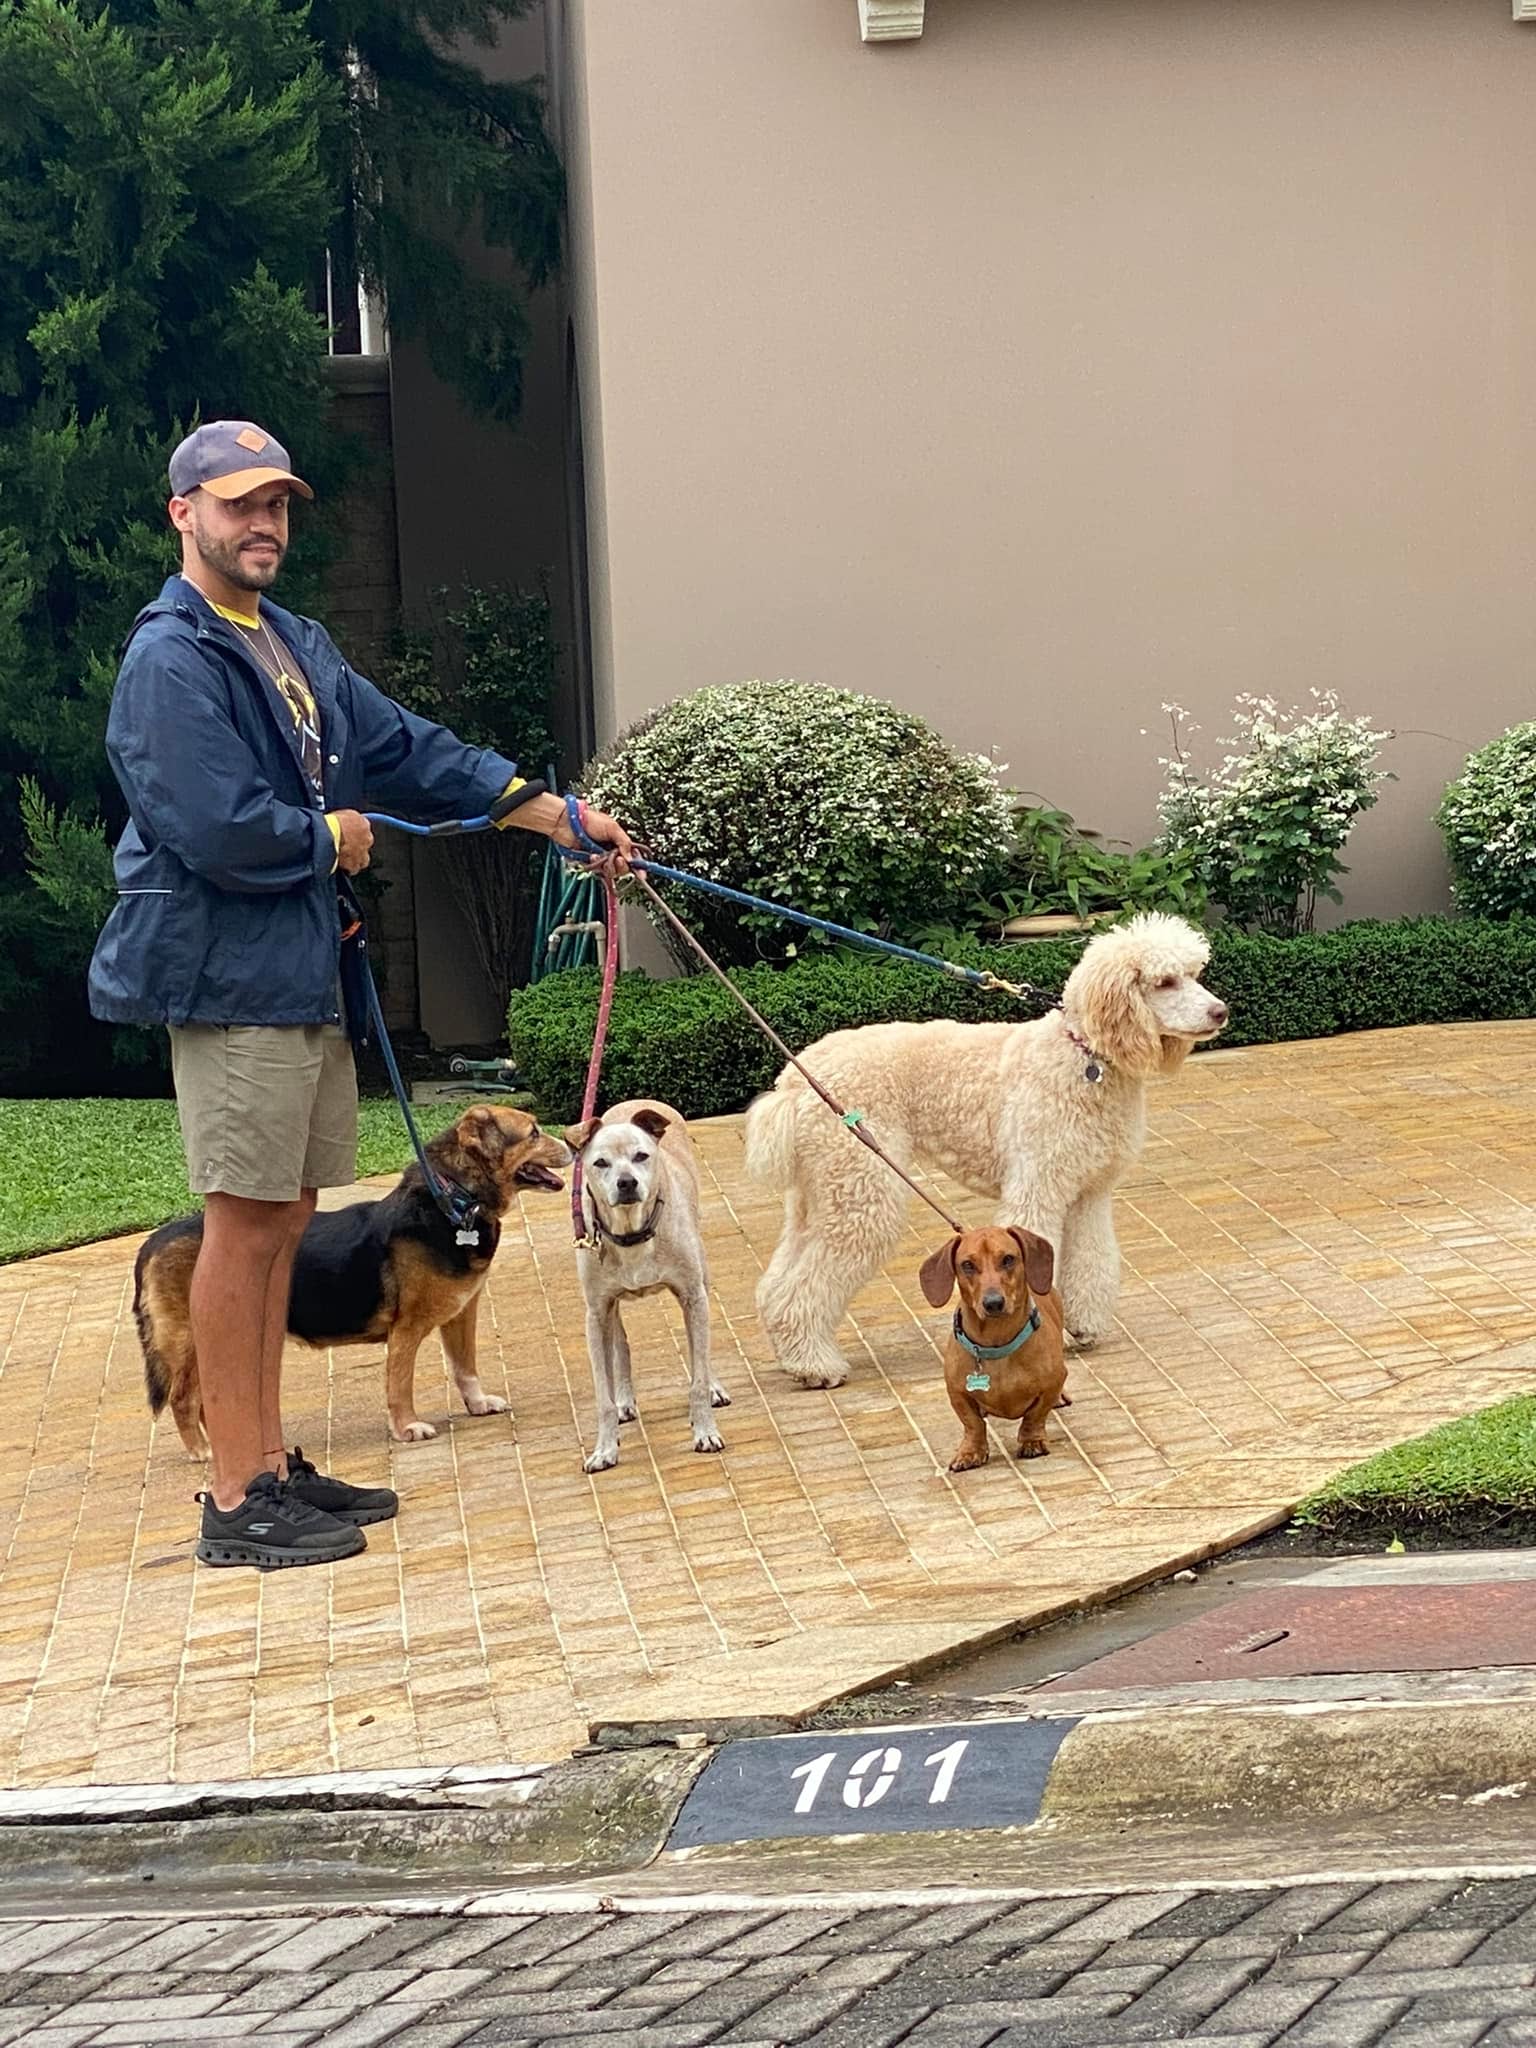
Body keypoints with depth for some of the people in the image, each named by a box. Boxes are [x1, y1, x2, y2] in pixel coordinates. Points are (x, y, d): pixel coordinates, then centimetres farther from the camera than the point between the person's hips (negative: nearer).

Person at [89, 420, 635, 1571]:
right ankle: (238, 1503, -2)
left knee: (282, 1220, 12)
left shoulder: (296, 647, 16)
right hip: (231, 980, -9)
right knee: (246, 1223, -6)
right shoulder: (172, 663, -14)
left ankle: (272, 1466, 20)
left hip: (305, 978, 9)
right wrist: (330, 838, -6)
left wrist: (552, 813, 13)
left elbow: (405, 748, 18)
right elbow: (224, 832, -24)